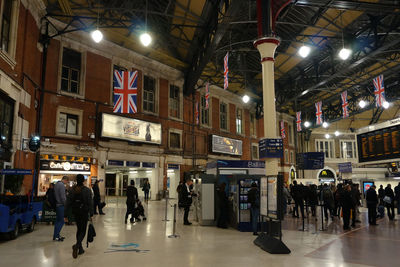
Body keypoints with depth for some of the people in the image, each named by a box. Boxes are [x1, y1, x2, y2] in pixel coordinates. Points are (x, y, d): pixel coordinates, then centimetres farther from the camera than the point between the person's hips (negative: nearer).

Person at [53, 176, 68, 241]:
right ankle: (56, 236, -4)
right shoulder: (62, 185, -16)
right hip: (61, 205, -10)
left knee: (58, 220, 14)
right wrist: (65, 204, -9)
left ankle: (56, 235, 19)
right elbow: (62, 196, -20)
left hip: (57, 204, 10)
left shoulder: (57, 184, 14)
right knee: (61, 221, -5)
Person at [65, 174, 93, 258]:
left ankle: (80, 248, 22)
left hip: (75, 212, 4)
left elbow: (68, 203, 0)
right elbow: (90, 203, -10)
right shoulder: (87, 190, -10)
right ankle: (77, 245, -23)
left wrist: (66, 214, 5)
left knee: (79, 229, 18)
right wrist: (91, 214, -4)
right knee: (83, 230, 3)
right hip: (84, 212, -4)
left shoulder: (72, 190, -2)